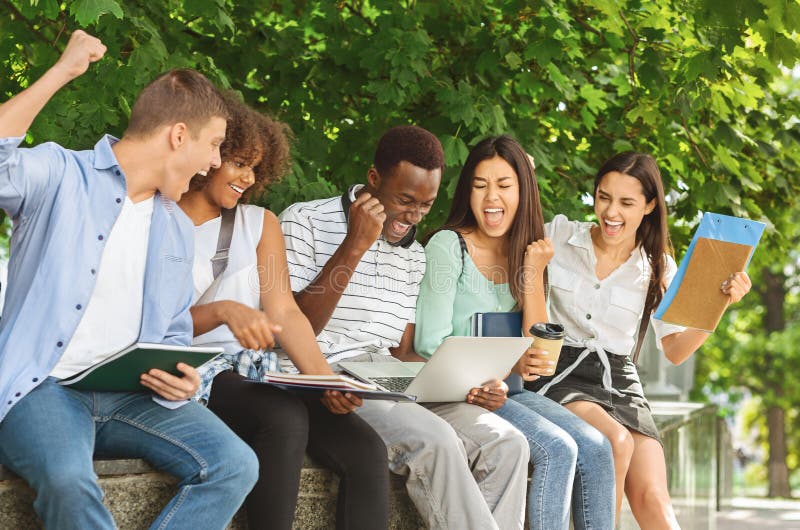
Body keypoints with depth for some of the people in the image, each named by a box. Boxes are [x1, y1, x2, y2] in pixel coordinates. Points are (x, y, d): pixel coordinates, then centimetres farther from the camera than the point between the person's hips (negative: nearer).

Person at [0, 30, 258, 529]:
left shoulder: (177, 227, 20)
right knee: (69, 481, -37)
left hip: (132, 395, 6)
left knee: (235, 465, -18)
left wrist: (180, 378, -2)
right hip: (45, 388, -5)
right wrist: (62, 72, -18)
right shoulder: (62, 176, 0)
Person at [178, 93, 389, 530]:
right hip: (194, 375, -4)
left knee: (365, 449, -21)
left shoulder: (261, 224, 19)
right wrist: (222, 311, -24)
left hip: (259, 375, 5)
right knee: (285, 419, -36)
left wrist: (326, 380, -8)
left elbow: (285, 313, 8)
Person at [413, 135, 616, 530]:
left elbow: (538, 352, 4)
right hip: (461, 392, -6)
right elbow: (430, 343, -13)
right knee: (558, 449, -24)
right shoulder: (449, 246, -6)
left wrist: (534, 273, -6)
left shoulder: (525, 255, 11)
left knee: (596, 448, -15)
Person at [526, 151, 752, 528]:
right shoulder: (559, 235, 4)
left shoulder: (657, 268, 8)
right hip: (560, 372, -2)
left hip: (619, 383, 2)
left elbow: (675, 350, 4)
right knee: (617, 441, -34)